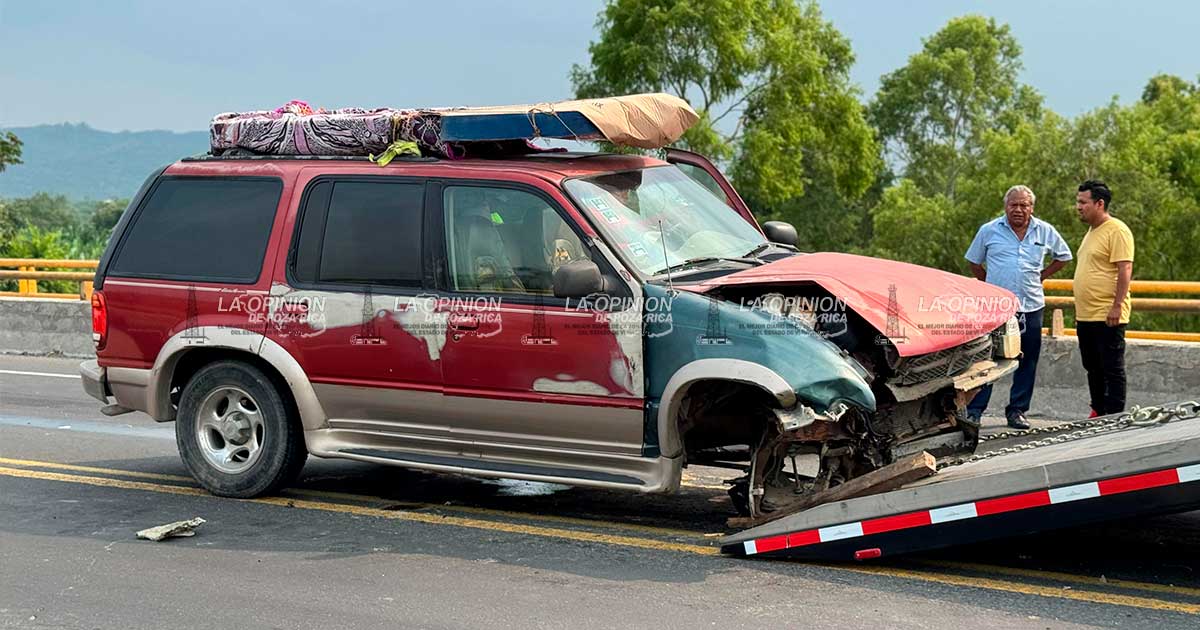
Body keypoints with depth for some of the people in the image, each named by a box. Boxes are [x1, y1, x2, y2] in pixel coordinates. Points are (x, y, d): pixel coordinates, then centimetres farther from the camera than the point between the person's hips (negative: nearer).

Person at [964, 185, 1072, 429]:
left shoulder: (1045, 232, 7)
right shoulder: (989, 231, 3)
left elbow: (1063, 256, 20)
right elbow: (974, 262, 14)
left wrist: (1040, 276, 10)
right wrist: (990, 285, 7)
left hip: (1031, 306, 3)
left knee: (1027, 362, 6)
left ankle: (1017, 411, 15)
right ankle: (974, 411, -1)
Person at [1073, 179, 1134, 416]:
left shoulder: (1117, 231, -12)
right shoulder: (1092, 231, 17)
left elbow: (1125, 270, -18)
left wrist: (1117, 306, -23)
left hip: (1107, 317, -9)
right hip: (1086, 316, 10)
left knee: (1112, 369, -4)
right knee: (1093, 369, 15)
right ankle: (1098, 414, 24)